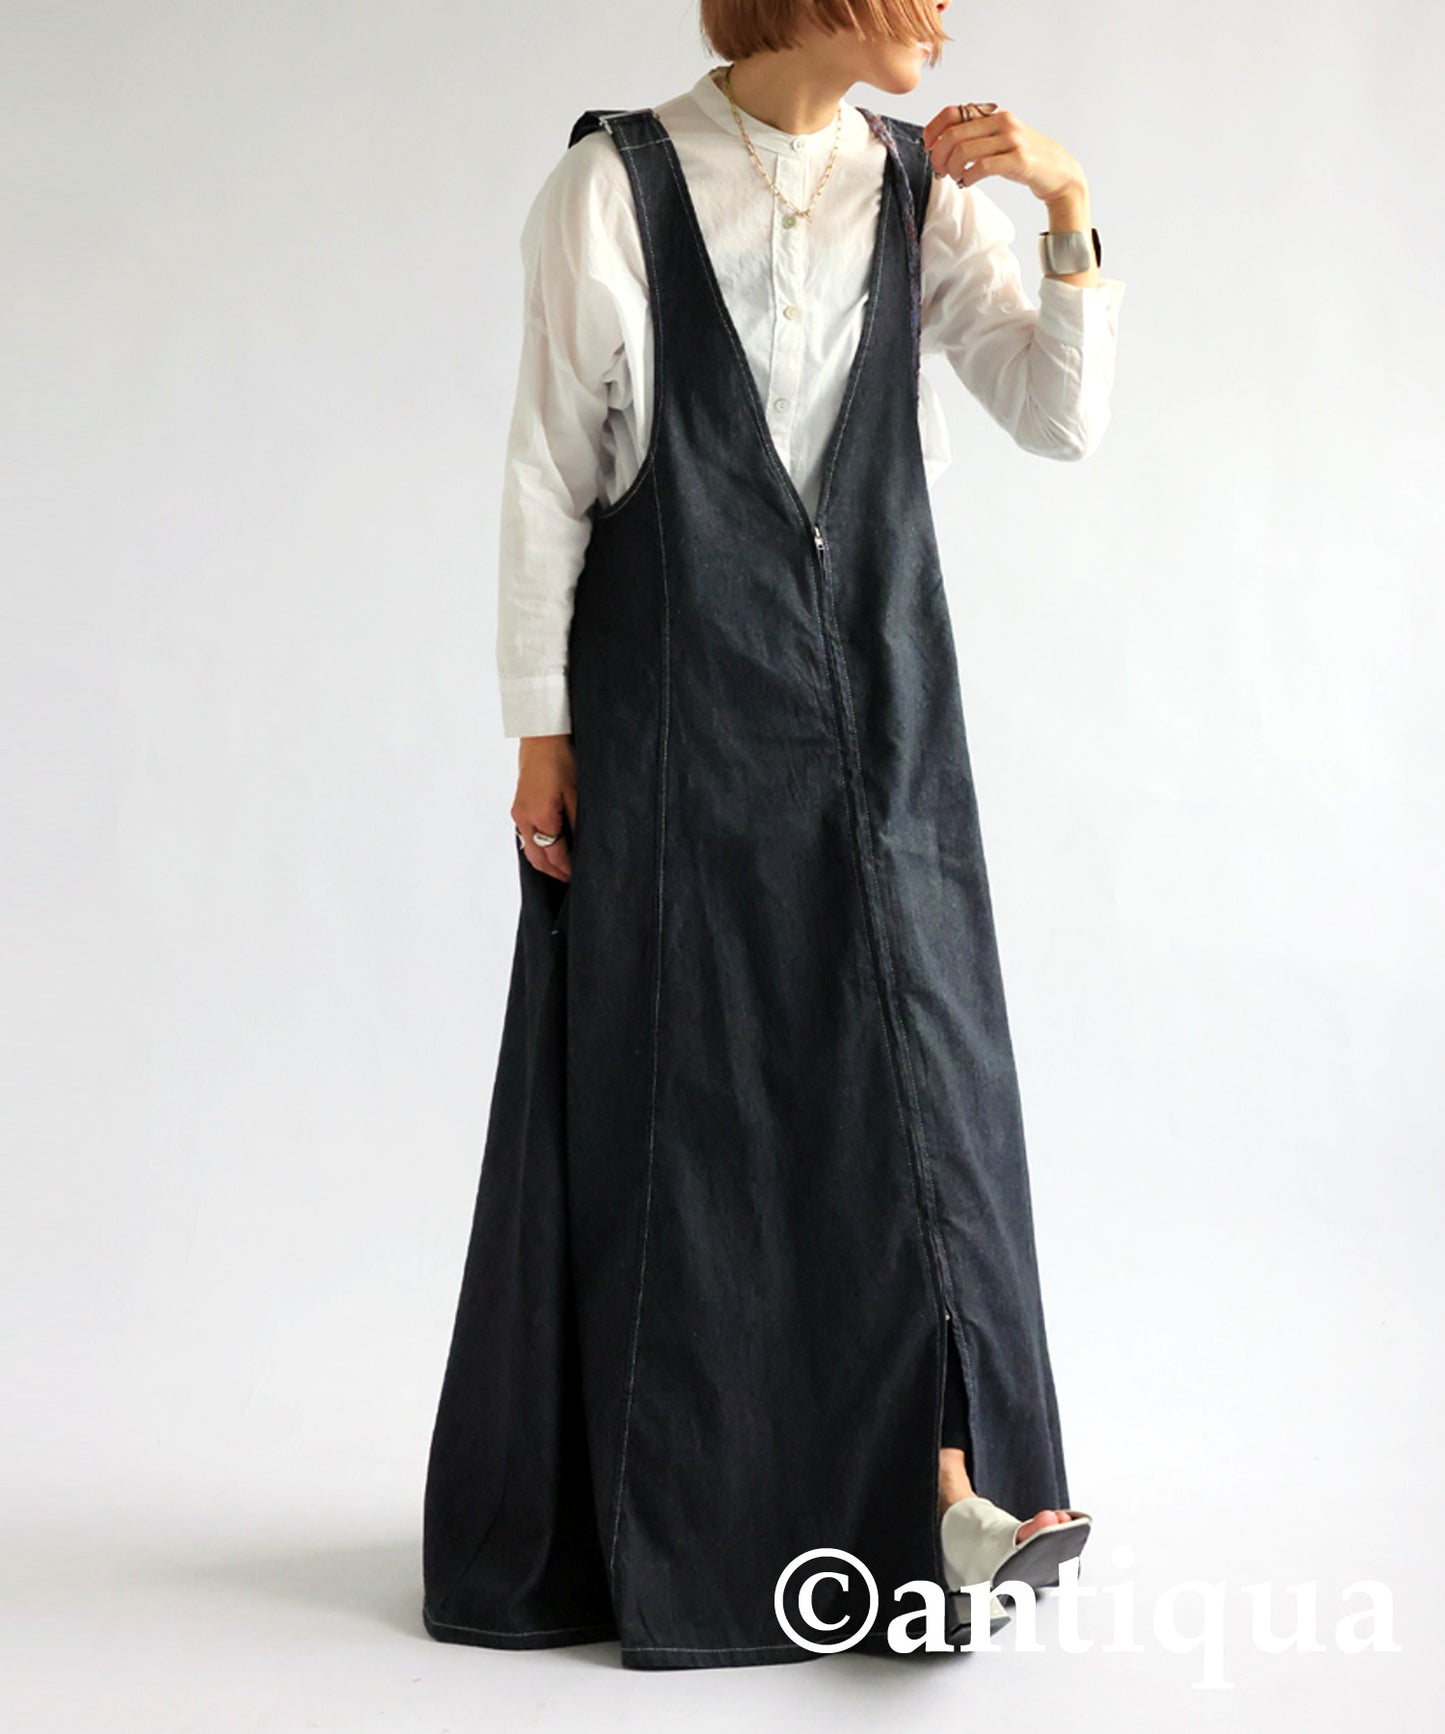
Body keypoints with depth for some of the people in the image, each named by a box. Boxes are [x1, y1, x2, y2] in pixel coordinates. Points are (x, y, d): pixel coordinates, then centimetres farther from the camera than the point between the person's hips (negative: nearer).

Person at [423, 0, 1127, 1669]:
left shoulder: (926, 191, 5)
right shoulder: (617, 184, -5)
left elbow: (1061, 418, 0)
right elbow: (548, 467, -4)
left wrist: (1070, 216, -13)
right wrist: (540, 726, -6)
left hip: (875, 688, 3)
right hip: (672, 694, -3)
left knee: (908, 1045, -5)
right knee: (674, 1081, 4)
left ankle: (945, 1482, -3)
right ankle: (650, 1506, 20)